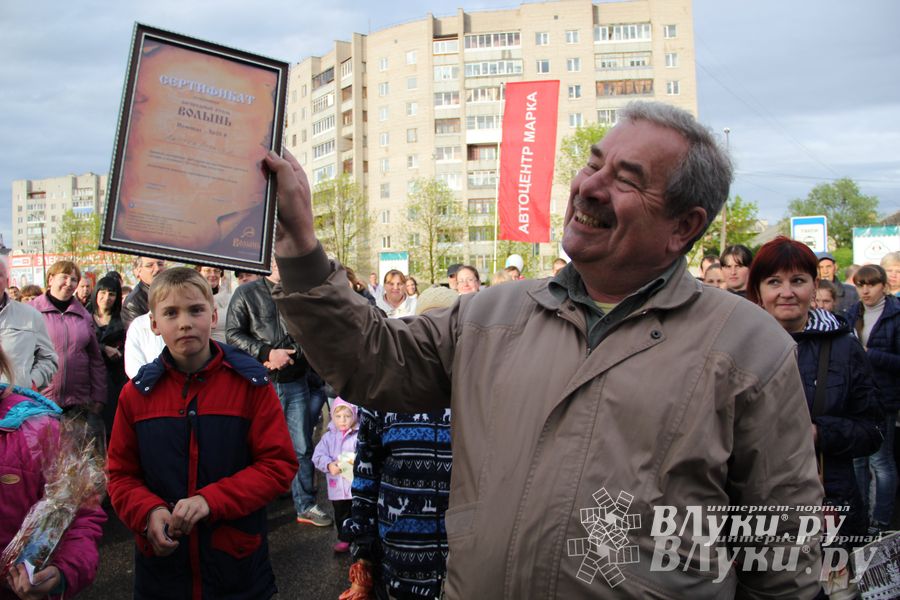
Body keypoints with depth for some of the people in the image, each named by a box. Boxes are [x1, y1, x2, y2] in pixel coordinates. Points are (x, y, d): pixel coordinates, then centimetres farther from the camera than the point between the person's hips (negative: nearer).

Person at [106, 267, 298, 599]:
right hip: (161, 563, 2)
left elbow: (279, 465, -9)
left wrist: (211, 500, -20)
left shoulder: (250, 383, -7)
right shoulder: (137, 392, 0)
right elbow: (121, 474, 7)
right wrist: (148, 512, -13)